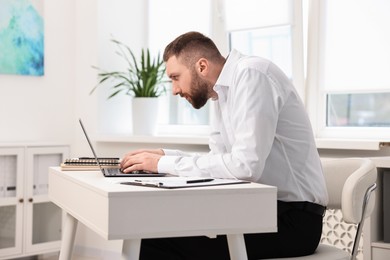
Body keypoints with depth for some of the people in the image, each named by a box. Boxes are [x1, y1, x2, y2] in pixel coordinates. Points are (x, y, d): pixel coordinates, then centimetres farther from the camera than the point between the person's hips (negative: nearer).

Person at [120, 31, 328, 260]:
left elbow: (245, 166, -25)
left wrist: (165, 164, -17)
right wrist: (163, 155, 2)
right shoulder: (224, 91, 12)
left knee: (156, 242, -17)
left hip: (293, 217, -9)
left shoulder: (251, 75, -16)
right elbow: (220, 160, 15)